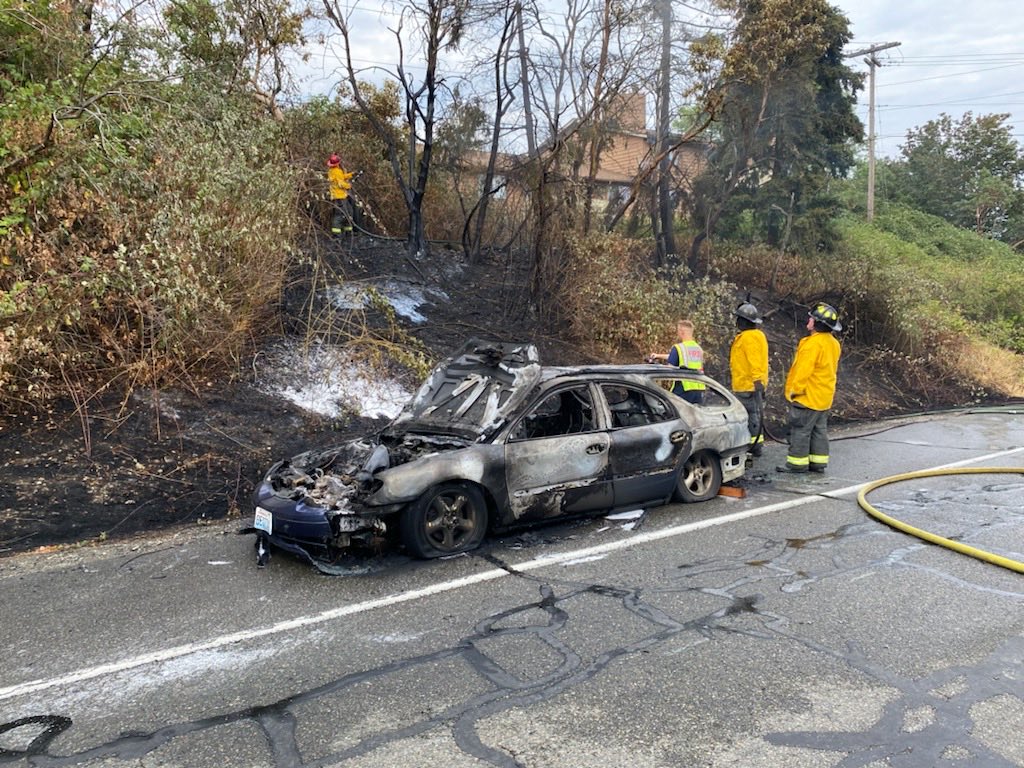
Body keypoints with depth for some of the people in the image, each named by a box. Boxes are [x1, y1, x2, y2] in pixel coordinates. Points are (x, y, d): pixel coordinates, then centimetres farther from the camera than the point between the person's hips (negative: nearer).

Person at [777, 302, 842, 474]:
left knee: (800, 430, -3)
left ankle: (797, 462, 1)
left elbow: (804, 369, -22)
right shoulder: (833, 344, 11)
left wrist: (795, 390, -15)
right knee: (819, 430, 13)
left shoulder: (813, 343, -21)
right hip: (824, 397, 10)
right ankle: (819, 462, 18)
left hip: (807, 396, -10)